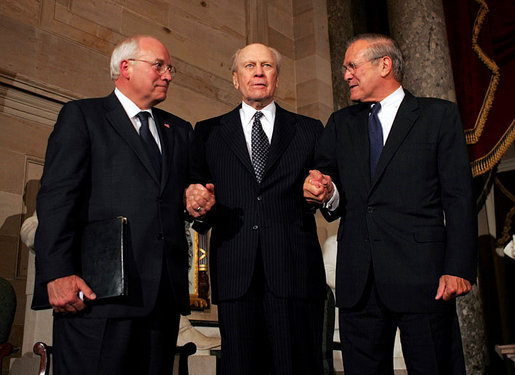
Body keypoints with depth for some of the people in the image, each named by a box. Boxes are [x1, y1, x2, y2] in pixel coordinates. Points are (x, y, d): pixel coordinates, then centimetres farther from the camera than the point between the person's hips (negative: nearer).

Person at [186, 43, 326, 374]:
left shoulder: (309, 130, 15)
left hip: (295, 270, 0)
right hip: (235, 272, 1)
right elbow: (198, 196, 12)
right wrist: (195, 202, -11)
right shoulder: (209, 132, 16)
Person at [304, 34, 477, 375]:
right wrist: (327, 194, -9)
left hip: (421, 274, -3)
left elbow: (459, 198, -1)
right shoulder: (340, 124, 16)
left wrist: (459, 268, -10)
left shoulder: (439, 115, 5)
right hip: (358, 281, 4)